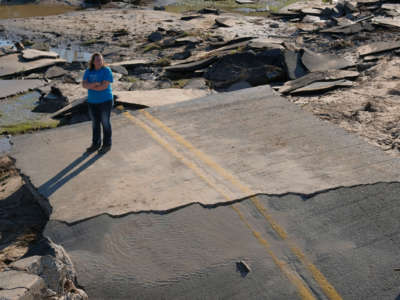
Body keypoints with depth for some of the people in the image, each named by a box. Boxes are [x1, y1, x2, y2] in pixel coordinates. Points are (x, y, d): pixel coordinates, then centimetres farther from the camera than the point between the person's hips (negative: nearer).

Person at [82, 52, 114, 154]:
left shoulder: (107, 71, -14)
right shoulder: (88, 71, 0)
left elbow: (104, 86, -23)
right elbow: (84, 85, -10)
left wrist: (90, 86, -13)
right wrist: (95, 84, -26)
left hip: (105, 101, -5)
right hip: (92, 102, 5)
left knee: (105, 123, 5)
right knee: (95, 123, 14)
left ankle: (107, 145, 18)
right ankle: (96, 144, 27)